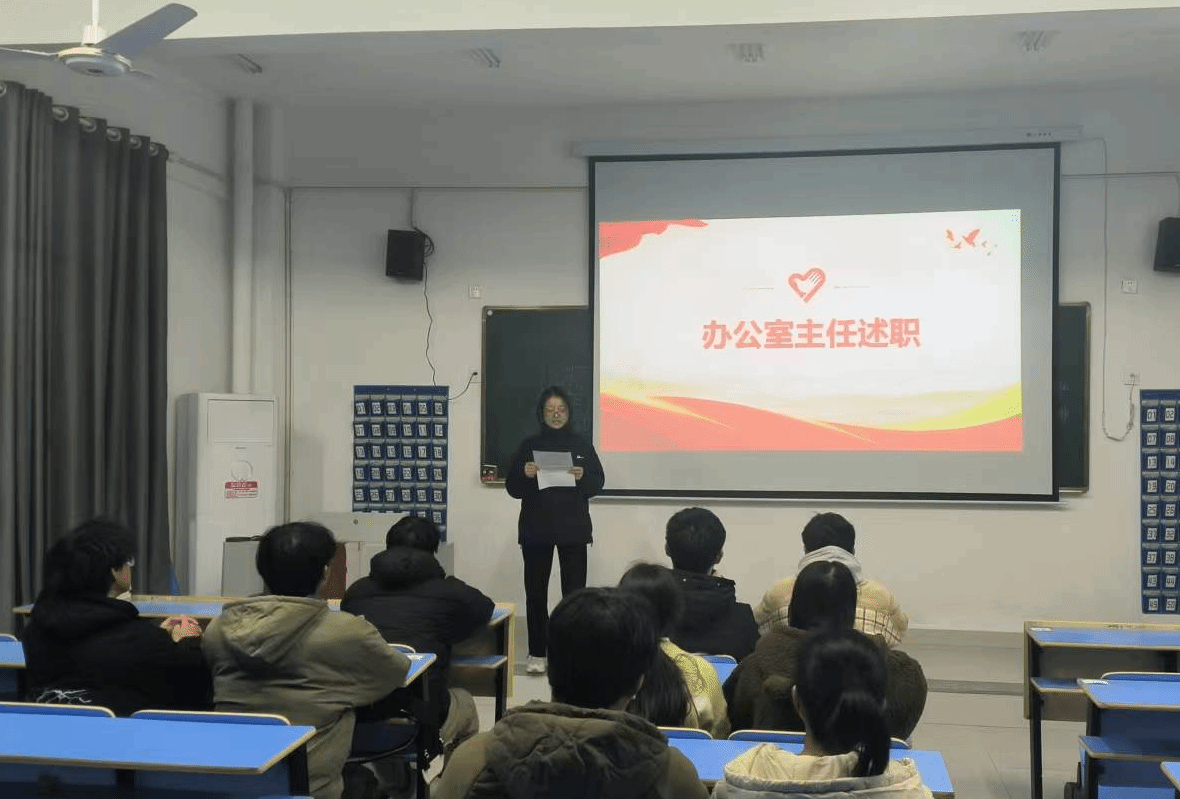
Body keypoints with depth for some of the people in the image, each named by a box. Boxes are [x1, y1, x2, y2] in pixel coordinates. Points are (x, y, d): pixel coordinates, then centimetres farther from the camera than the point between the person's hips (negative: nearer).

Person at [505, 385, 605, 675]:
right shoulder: (529, 445, 4)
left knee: (574, 590, -3)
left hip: (573, 529, 0)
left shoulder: (582, 445, 5)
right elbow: (513, 489, 2)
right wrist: (525, 475, -18)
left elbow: (598, 482, 4)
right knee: (535, 591, 1)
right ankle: (536, 654, 9)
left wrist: (583, 477, -17)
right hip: (536, 529, 0)